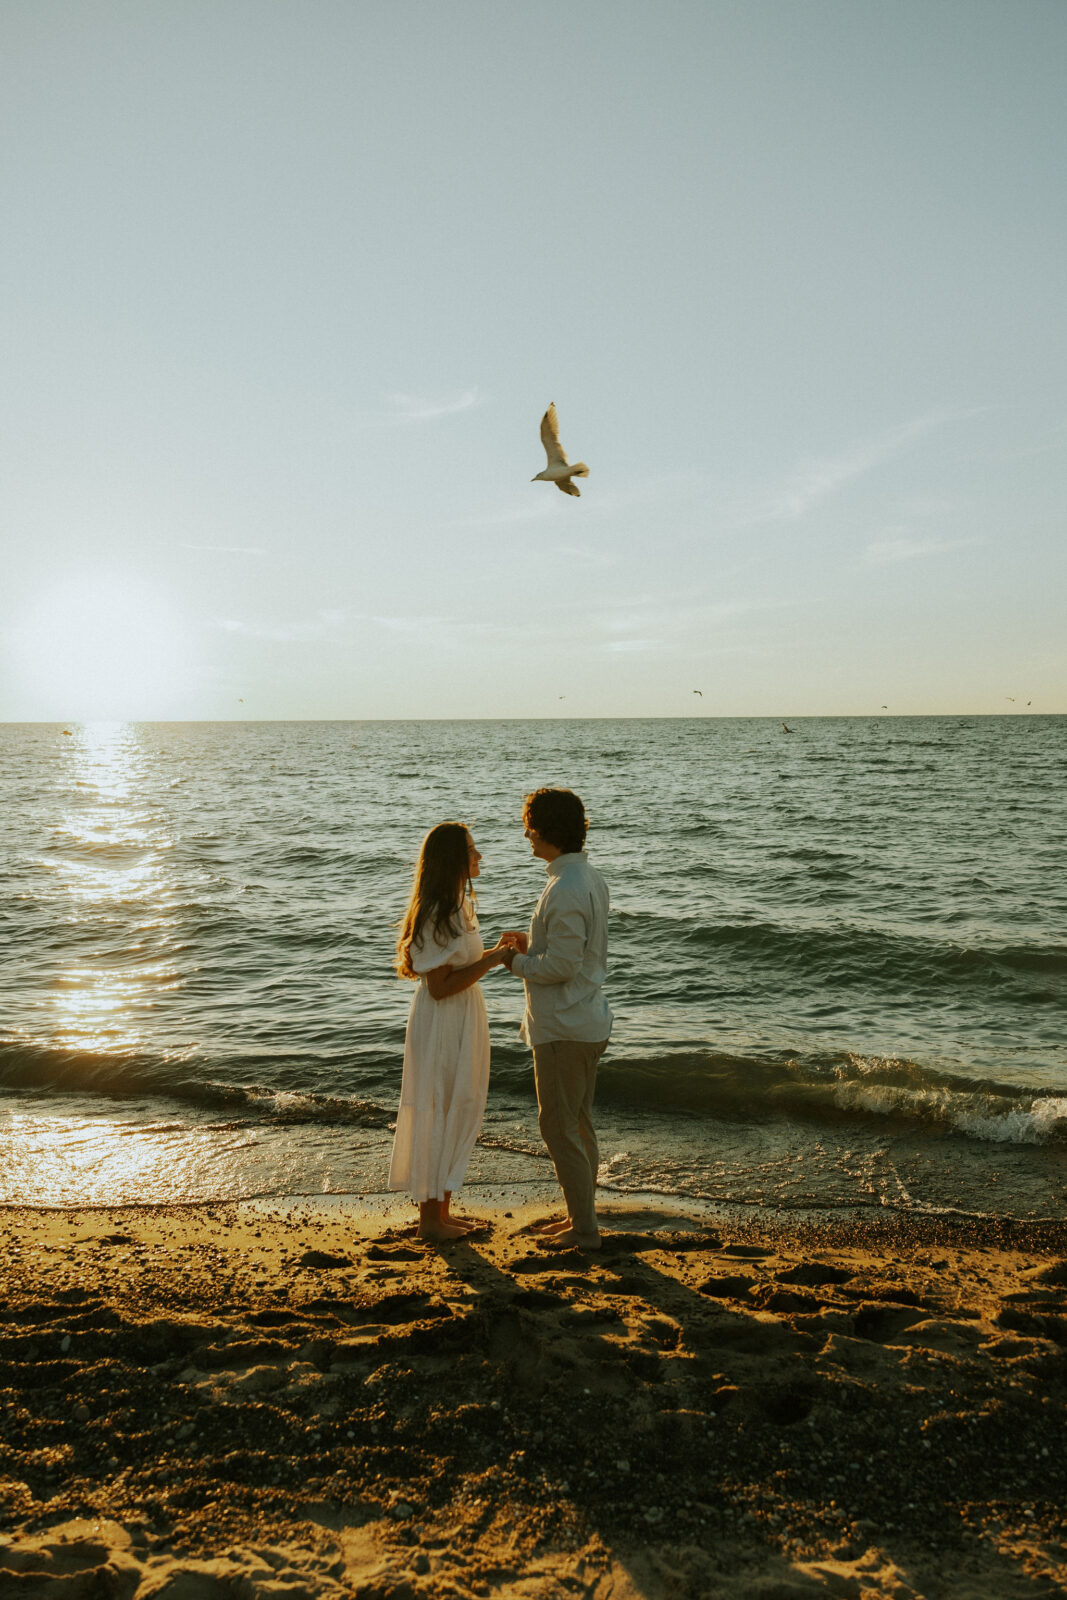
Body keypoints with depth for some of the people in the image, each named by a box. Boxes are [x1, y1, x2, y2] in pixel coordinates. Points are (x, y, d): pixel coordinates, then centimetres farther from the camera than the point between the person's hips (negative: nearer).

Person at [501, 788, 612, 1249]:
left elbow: (561, 965, -25)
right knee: (578, 1124, 18)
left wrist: (516, 962, -9)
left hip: (564, 1028, -10)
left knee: (558, 1127, 2)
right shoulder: (590, 877, 8)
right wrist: (532, 942, 8)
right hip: (588, 1021, 10)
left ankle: (584, 1229, 10)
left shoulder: (566, 890, -24)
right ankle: (581, 1216, 30)